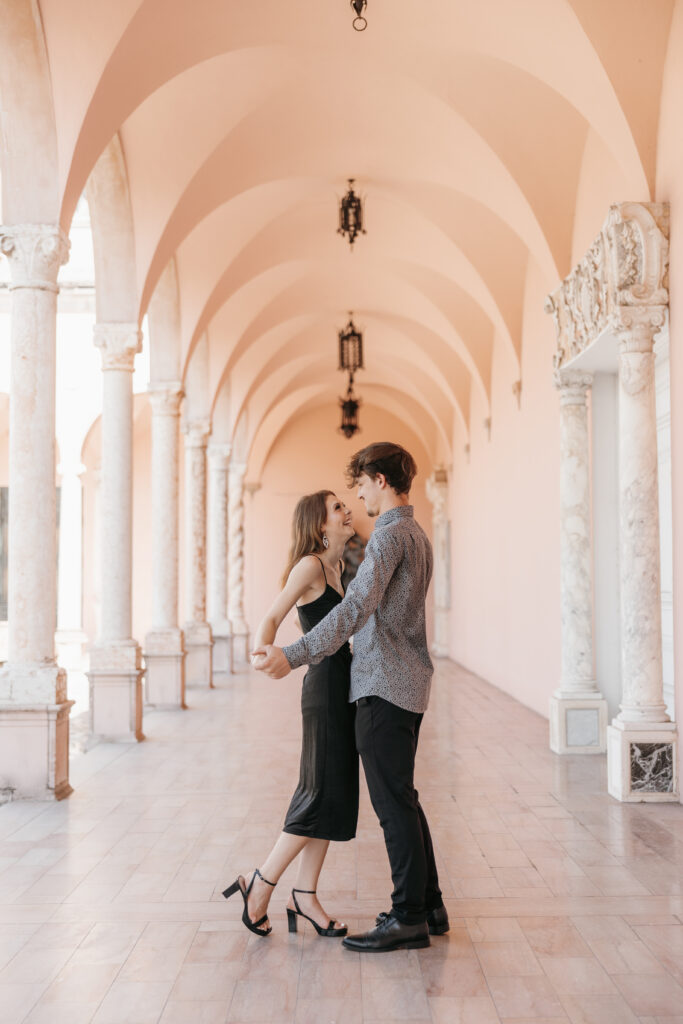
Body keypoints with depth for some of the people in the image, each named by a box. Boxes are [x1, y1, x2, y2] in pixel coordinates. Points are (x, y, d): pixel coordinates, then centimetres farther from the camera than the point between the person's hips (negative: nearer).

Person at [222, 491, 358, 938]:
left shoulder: (336, 567, 15)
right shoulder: (310, 565, -12)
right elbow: (272, 618, -18)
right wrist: (262, 653, -35)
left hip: (343, 687, 9)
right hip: (326, 688, -9)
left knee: (334, 796, 9)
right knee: (324, 796, -7)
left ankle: (305, 896, 17)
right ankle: (261, 883, 6)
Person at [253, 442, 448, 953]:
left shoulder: (390, 534, -14)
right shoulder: (417, 535, 17)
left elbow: (357, 607, -26)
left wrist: (294, 655, -30)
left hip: (385, 685, -10)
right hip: (407, 683, 10)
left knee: (393, 801, -4)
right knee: (402, 799, 16)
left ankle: (409, 918, 4)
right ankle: (428, 904, 23)